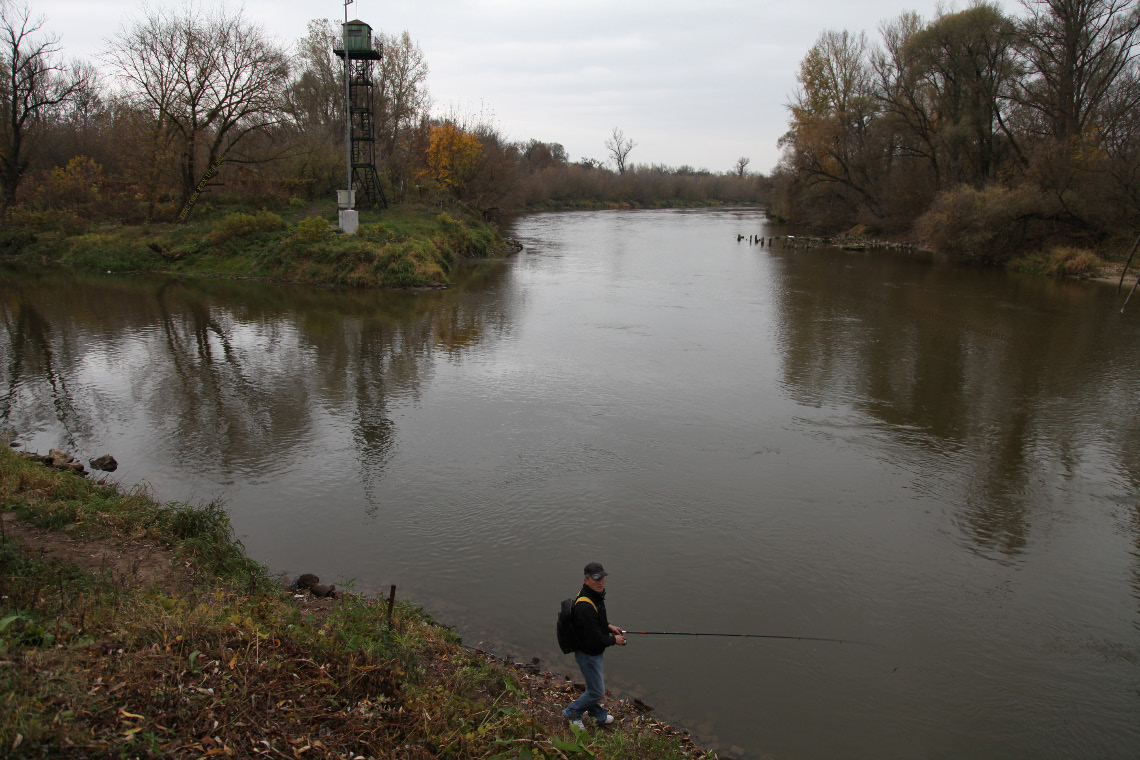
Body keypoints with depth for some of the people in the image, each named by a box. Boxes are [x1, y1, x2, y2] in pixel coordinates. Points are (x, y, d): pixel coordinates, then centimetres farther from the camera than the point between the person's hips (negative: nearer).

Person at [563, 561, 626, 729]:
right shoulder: (585, 606, -36)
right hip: (588, 655, -10)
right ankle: (572, 712, 28)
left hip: (594, 652, 10)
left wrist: (608, 626, 4)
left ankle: (598, 715, 49)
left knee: (598, 681, 27)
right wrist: (614, 640, -16)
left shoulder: (595, 596, -3)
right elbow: (594, 640, -31)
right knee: (597, 691, 6)